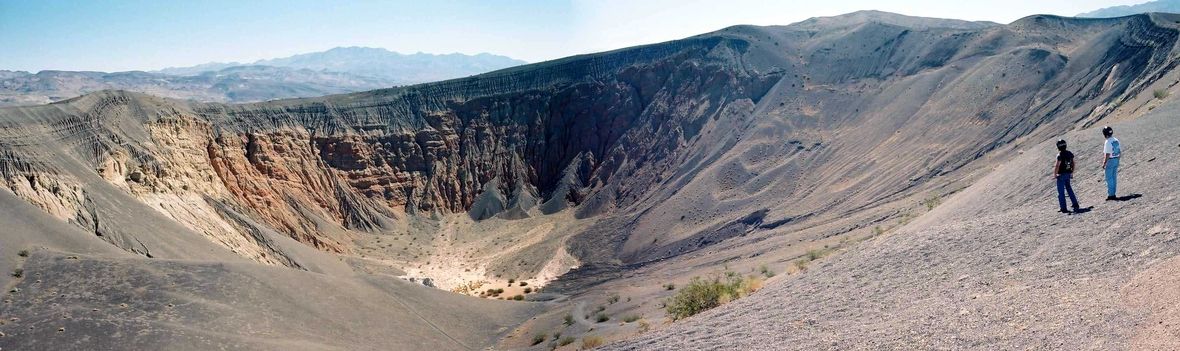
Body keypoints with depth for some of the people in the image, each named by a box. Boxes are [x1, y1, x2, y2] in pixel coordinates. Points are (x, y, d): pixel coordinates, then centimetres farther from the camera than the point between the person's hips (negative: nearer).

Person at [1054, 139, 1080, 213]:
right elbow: (1073, 163, 13)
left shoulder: (1060, 155, -19)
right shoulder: (1069, 153, 5)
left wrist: (1055, 174, -13)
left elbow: (1057, 166, -24)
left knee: (1061, 192, 1)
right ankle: (1075, 205, 21)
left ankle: (1063, 209, 3)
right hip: (1068, 174, 7)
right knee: (1069, 189, 21)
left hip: (1061, 175, -7)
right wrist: (1072, 173, 22)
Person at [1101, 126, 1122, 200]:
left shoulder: (1108, 142, -18)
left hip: (1110, 161, -8)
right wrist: (1117, 159, 22)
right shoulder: (1116, 140, 7)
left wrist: (1104, 164, -15)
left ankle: (1111, 194, -2)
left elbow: (1107, 155, -20)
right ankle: (1113, 194, 19)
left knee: (1109, 178, -2)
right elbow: (1120, 152, 12)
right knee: (1114, 177, 14)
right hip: (1116, 160, 8)